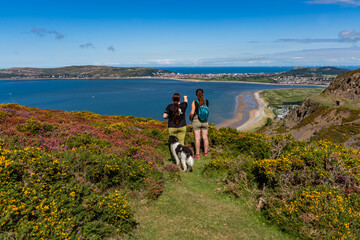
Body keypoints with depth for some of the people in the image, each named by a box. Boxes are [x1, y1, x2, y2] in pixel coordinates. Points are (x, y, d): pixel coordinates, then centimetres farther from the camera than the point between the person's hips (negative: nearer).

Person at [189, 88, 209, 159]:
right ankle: (205, 152, 25)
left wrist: (191, 118, 6)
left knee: (197, 139, 0)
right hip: (205, 121, 3)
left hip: (196, 121, -3)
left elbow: (192, 113, -15)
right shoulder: (206, 101, -1)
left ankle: (197, 155, 5)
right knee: (205, 138, 12)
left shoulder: (194, 102, -12)